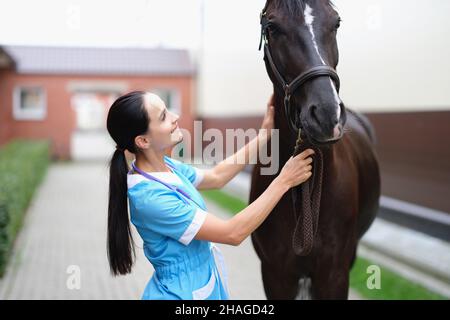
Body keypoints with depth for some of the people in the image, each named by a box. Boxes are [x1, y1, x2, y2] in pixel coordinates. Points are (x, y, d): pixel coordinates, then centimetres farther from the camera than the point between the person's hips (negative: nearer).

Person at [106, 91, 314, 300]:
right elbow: (233, 233, -27)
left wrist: (264, 135, 8)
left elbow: (216, 177, 12)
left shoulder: (164, 166, -5)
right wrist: (283, 181, -23)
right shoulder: (149, 197, -30)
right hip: (184, 291, -8)